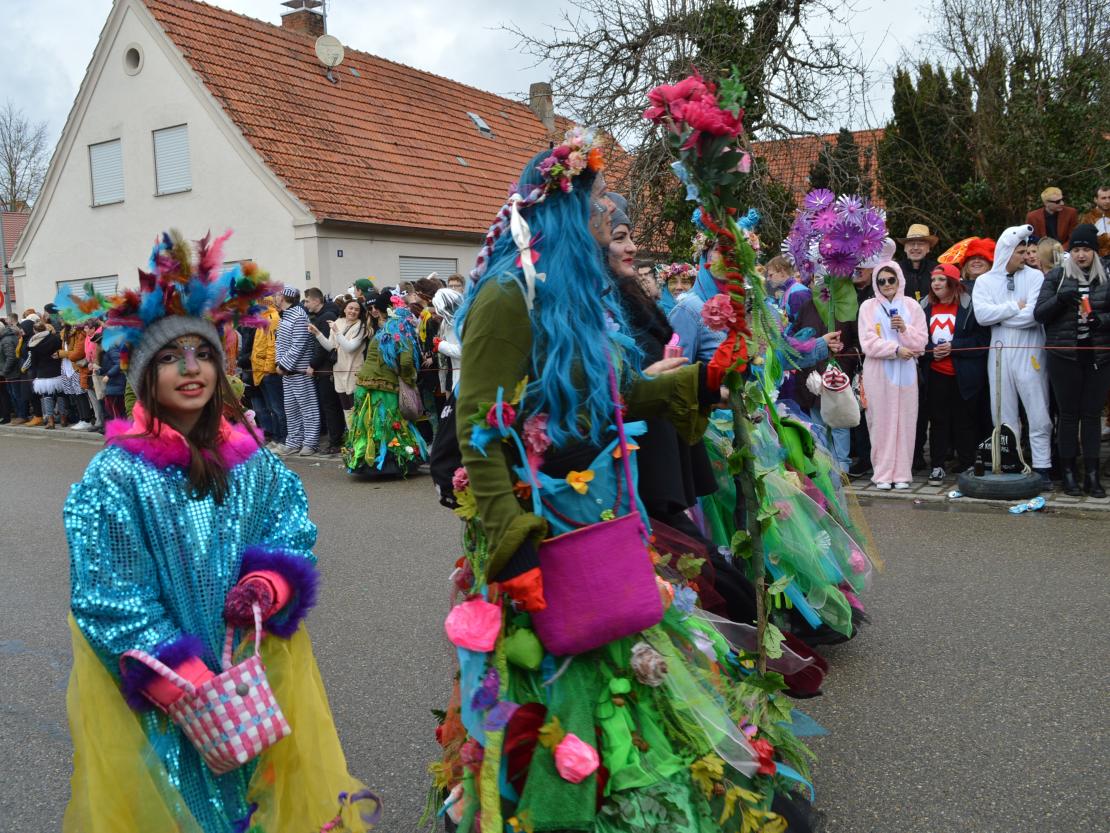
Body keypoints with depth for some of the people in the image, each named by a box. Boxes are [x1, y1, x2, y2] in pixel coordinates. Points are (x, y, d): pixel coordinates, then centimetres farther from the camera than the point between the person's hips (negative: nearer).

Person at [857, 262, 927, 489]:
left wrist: (905, 329, -11)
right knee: (881, 421, -2)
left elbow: (921, 342, 5)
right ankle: (882, 474, 4)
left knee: (905, 421, 0)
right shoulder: (868, 307, 5)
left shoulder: (911, 306, 10)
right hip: (878, 371, -1)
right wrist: (896, 349, -14)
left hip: (906, 371, 2)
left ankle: (901, 473, 7)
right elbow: (869, 343, -4)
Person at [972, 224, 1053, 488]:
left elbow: (1033, 315, -12)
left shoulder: (1035, 276, 1)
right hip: (999, 354, 2)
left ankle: (1042, 468, 7)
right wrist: (1015, 307, -8)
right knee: (1004, 416, 8)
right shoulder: (985, 281, 6)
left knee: (1039, 416, 0)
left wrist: (999, 316, -5)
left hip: (1029, 354, -2)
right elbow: (982, 314, -9)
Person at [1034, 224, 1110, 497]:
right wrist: (1060, 299, -17)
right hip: (1064, 355, -1)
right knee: (1068, 414, 3)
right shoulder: (1057, 276, 4)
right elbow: (1039, 313, 0)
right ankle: (1068, 472, 9)